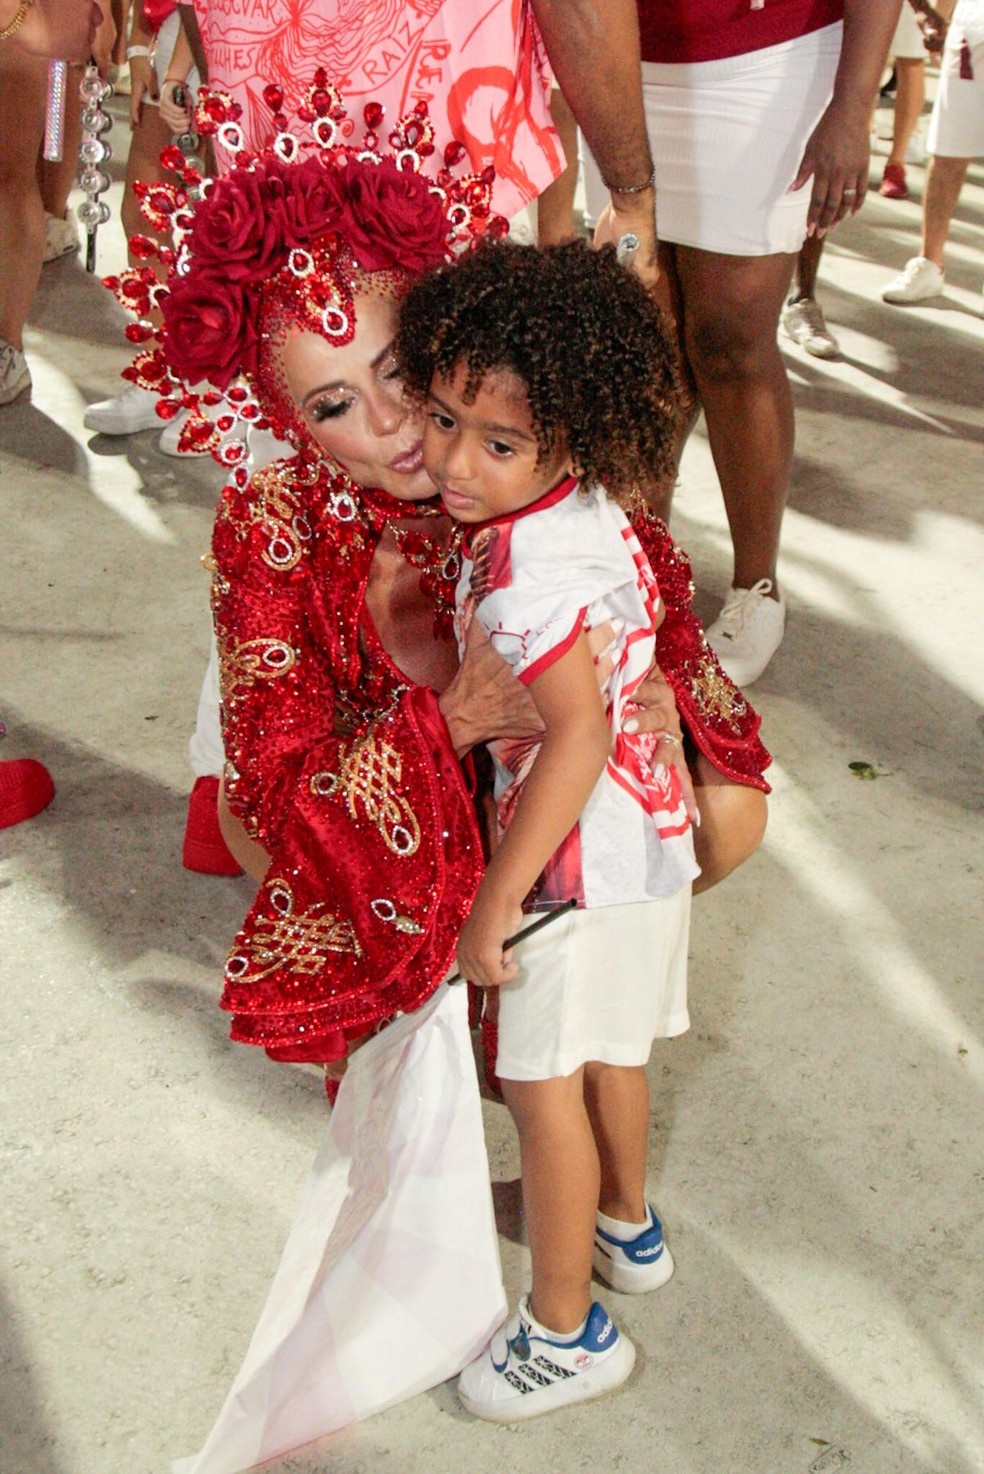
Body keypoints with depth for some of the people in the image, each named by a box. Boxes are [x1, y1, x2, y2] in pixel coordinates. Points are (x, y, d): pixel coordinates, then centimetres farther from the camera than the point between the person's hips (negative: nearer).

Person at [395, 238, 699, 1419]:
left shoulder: (527, 568, -29)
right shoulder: (586, 512, 0)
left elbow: (578, 735, -35)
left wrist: (495, 902, -30)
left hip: (586, 852, -9)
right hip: (644, 832, 9)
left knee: (543, 1079, 5)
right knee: (607, 1048, 26)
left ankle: (565, 1331, 22)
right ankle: (626, 1225, 49)